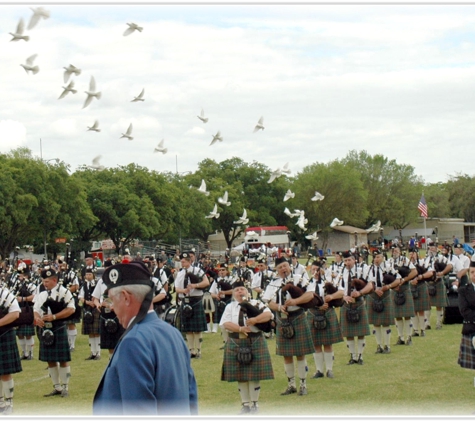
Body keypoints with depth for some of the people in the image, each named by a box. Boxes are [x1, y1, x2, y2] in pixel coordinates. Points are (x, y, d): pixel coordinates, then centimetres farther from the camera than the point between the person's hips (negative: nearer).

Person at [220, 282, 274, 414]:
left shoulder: (256, 303, 5)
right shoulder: (230, 307, 8)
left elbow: (268, 314, -8)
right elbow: (224, 324, -4)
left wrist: (255, 320, -23)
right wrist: (240, 329, -17)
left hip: (255, 343, -2)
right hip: (236, 344, 2)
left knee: (255, 374, -1)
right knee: (240, 375, 5)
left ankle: (255, 403, 9)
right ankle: (245, 404, 13)